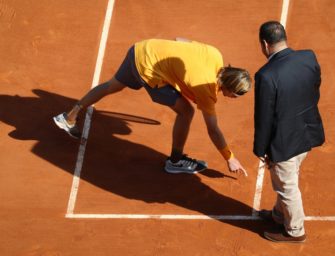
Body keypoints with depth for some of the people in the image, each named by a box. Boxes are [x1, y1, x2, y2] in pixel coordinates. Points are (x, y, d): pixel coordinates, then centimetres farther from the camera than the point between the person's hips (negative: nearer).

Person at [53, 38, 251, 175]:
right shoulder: (206, 89, -23)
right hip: (148, 69, -8)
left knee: (113, 86, 30)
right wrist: (230, 159, -7)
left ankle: (69, 118, 50)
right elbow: (213, 130, -14)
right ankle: (176, 161, 12)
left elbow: (180, 40, 5)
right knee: (186, 111, -8)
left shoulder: (214, 55, -9)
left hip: (142, 49, 8)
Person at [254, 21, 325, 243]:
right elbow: (316, 93, 5)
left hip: (285, 141, -7)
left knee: (287, 186, 16)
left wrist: (261, 149, -5)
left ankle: (295, 231, 35)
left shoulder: (267, 75, -29)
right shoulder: (309, 57, -10)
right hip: (308, 132, 7)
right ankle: (281, 214, 50)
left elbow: (264, 118, -19)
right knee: (287, 180, 29)